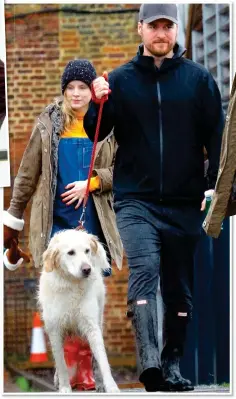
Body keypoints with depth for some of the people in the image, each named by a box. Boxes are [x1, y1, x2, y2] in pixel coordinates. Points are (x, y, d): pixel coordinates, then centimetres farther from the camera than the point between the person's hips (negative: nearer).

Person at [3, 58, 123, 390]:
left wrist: (90, 183, -11)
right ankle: (71, 362, -6)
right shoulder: (49, 123, 4)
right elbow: (28, 173, 8)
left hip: (94, 220, 1)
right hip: (57, 220, -1)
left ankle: (84, 365, 11)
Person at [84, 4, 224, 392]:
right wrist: (98, 105, -18)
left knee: (180, 288, 10)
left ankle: (173, 363, 23)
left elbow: (217, 135, 4)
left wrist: (216, 185, -7)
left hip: (185, 203, 2)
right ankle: (149, 360, -33)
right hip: (136, 200, -2)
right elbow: (96, 134, 3)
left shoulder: (199, 79, 4)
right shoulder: (120, 79, 4)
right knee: (143, 271, -22)